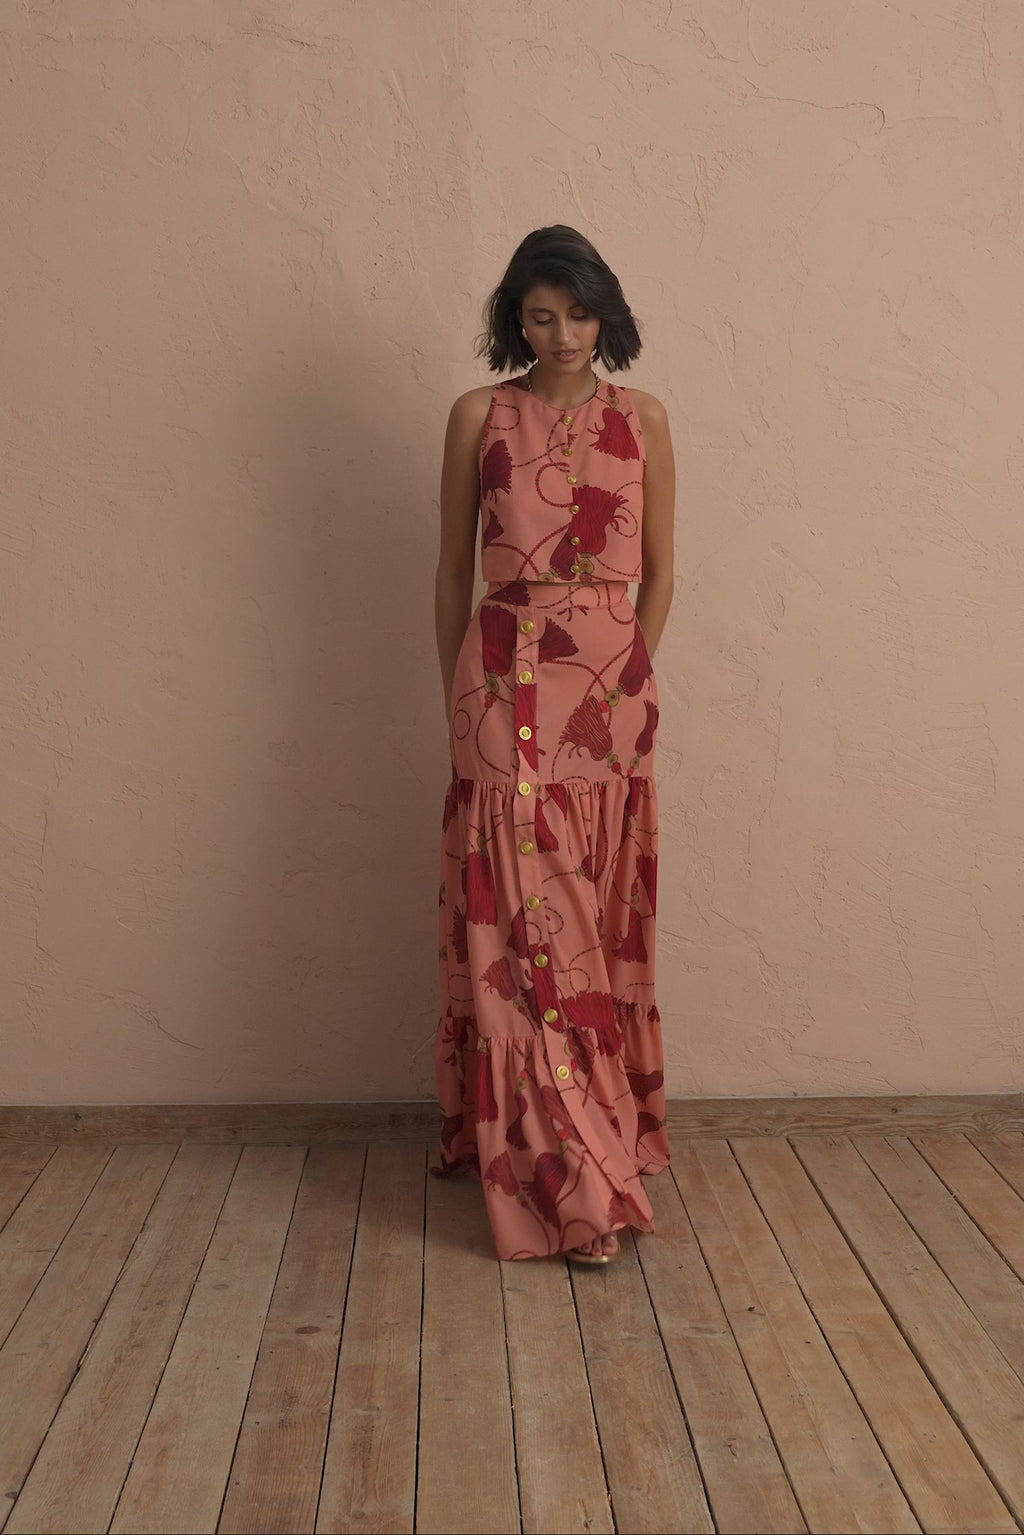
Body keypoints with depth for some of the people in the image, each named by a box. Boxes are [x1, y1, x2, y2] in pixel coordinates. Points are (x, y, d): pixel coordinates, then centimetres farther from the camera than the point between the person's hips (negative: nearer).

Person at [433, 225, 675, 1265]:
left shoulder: (641, 419, 8)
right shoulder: (478, 417, 5)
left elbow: (658, 571, 10)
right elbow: (452, 568, 7)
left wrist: (630, 677, 4)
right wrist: (455, 694, 5)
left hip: (612, 691, 2)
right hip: (505, 685, -1)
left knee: (599, 917, 6)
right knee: (522, 920, -4)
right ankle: (575, 1189, 1)